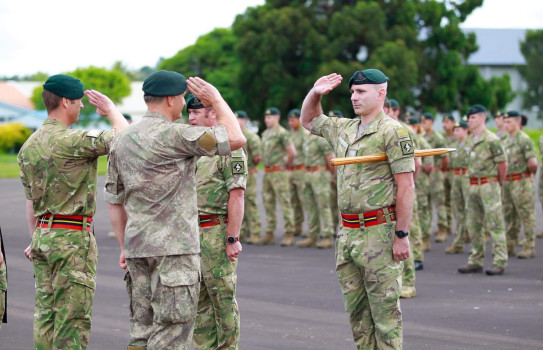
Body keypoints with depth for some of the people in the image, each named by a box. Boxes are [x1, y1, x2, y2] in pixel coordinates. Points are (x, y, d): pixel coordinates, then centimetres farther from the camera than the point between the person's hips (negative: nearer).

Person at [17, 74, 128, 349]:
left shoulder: (29, 146, 10)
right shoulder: (71, 140, -16)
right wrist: (110, 109, 0)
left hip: (43, 235, 8)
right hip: (73, 236, -8)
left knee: (45, 314, 10)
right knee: (73, 318, -5)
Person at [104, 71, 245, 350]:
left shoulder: (122, 140, 11)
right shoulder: (173, 135, -13)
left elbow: (114, 200, 15)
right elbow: (236, 139, -15)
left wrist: (125, 247, 22)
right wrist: (216, 100, -1)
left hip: (137, 247, 8)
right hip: (173, 248, -8)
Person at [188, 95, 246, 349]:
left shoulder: (229, 148, -9)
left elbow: (236, 195, -15)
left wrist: (233, 238, -20)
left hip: (216, 233, -8)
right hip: (191, 233, 8)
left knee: (223, 299, -2)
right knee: (198, 300, 11)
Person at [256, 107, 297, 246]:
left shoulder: (282, 133, -13)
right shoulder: (265, 134, 14)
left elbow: (292, 152, -19)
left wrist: (287, 165, -5)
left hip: (279, 172, -9)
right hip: (267, 172, 9)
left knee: (285, 203, -6)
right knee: (268, 204, 10)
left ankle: (289, 235, -4)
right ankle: (269, 234, 14)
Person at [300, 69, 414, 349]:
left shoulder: (393, 132, -10)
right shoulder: (343, 129, 13)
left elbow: (406, 186, -14)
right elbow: (308, 120, 32)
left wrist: (401, 235, -18)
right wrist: (314, 94, 11)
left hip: (379, 232, -8)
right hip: (347, 232, 8)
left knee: (385, 312, -3)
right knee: (356, 312, 12)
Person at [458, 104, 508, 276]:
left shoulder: (491, 139, -12)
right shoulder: (469, 140, 12)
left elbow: (503, 164, -8)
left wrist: (498, 184, 2)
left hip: (488, 185, -8)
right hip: (473, 185, 8)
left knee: (494, 225, -5)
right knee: (473, 225, 10)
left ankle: (499, 262, -2)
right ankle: (475, 261, 17)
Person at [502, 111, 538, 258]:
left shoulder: (524, 140, -12)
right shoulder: (505, 140, 13)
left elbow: (533, 163, -19)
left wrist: (528, 173, -4)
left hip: (521, 183, -8)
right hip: (506, 182, 8)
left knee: (526, 216, -3)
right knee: (509, 216, 12)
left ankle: (529, 248, 0)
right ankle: (509, 247, 18)